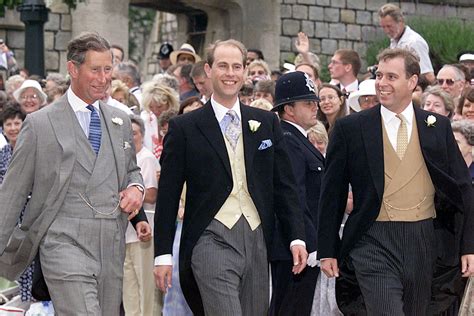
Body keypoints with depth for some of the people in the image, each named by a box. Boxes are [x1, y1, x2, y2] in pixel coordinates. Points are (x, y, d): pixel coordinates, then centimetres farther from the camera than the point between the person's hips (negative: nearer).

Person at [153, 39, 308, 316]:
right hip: (213, 240, -4)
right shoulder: (185, 127, 2)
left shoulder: (267, 123, 11)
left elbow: (284, 184, 12)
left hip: (257, 241, 4)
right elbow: (168, 195, 2)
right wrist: (163, 254, -1)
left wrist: (297, 238, 3)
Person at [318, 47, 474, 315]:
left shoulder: (438, 127, 6)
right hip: (375, 243, -3)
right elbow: (332, 194, 4)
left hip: (424, 242, 3)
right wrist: (327, 251, 2)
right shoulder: (350, 128, 0)